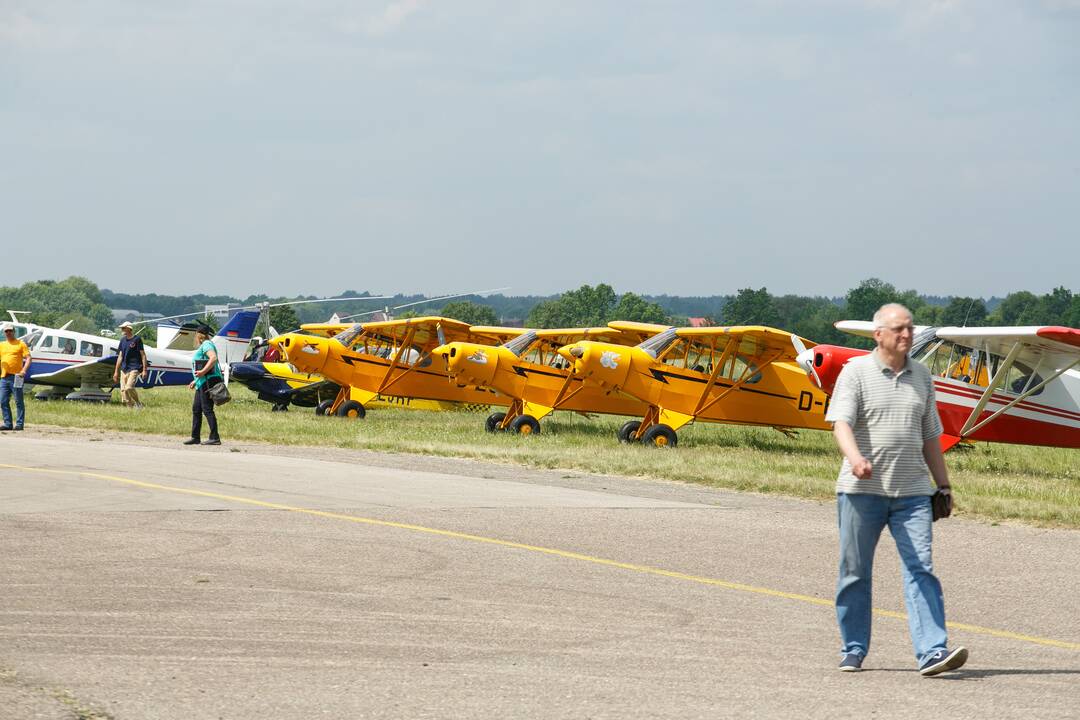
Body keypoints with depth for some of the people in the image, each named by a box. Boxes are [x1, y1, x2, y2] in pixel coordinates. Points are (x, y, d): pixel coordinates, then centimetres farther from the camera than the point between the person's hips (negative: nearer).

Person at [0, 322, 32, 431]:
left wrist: (24, 370, -19)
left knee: (18, 401, -3)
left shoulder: (21, 344, 3)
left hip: (16, 377, -5)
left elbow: (28, 358, -5)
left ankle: (19, 424, 0)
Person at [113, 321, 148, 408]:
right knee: (123, 391, -1)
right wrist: (116, 371, 17)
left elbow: (143, 355, -4)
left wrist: (144, 370, -10)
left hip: (134, 368, -7)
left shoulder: (137, 339, -3)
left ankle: (138, 404, -3)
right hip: (124, 369, 7)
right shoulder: (123, 340, 15)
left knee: (129, 387, -23)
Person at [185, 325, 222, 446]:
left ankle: (215, 438, -14)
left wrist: (203, 372, -28)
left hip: (208, 382, -11)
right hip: (202, 383, 11)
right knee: (196, 409, 13)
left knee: (207, 409, -12)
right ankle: (195, 437, 17)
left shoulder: (206, 344, -8)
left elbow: (213, 358, -26)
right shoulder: (202, 346, 24)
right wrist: (196, 381, 28)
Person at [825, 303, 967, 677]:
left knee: (920, 569, -8)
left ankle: (932, 652, -15)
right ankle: (853, 650, 19)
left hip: (912, 492, 3)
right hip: (862, 490, -3)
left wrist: (943, 484, 18)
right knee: (855, 573, 6)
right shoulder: (856, 372, -1)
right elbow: (841, 422, -14)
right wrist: (856, 459, -33)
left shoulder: (921, 376, 14)